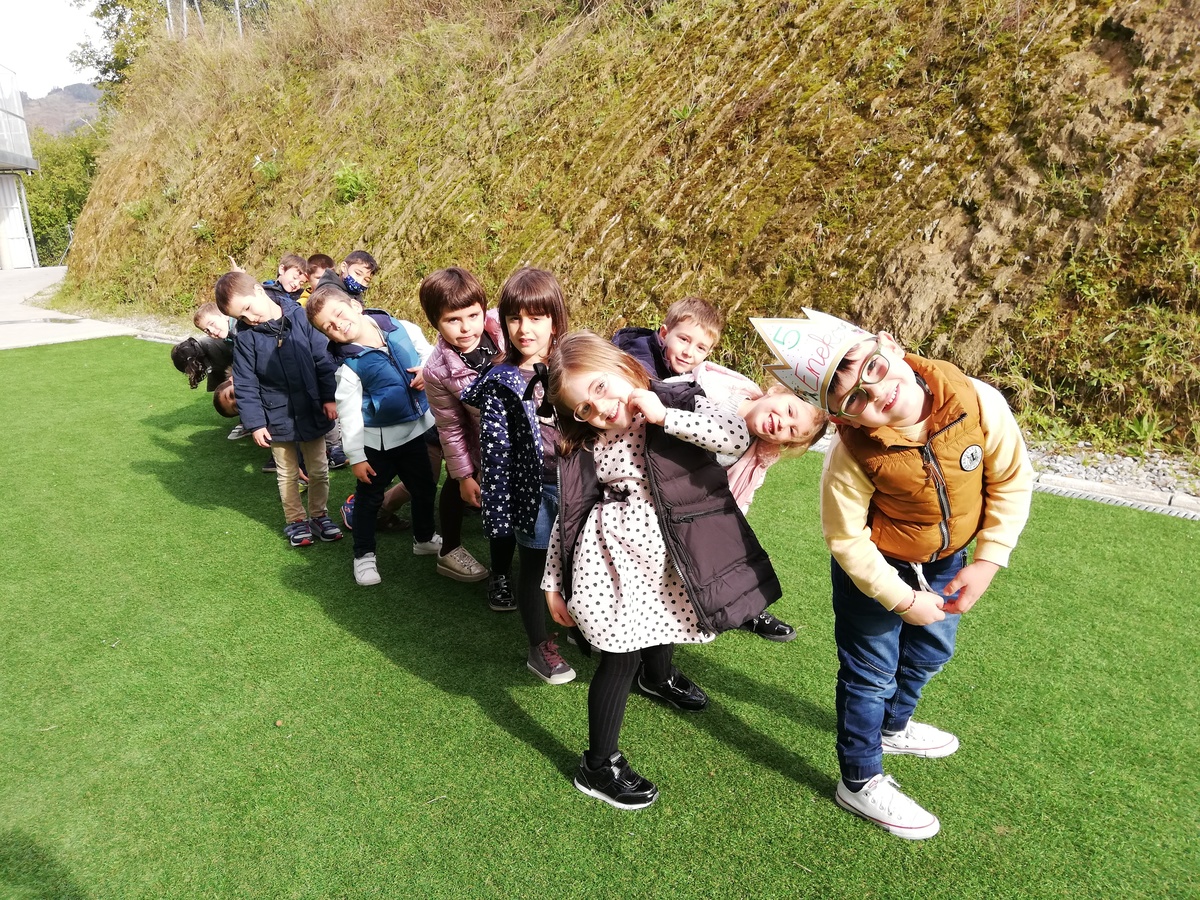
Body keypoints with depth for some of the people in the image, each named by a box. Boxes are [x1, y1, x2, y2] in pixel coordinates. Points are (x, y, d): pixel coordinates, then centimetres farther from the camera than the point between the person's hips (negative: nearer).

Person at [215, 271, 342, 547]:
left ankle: (319, 514, 33)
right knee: (287, 474, 13)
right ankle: (296, 520, 30)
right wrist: (254, 422, -9)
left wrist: (329, 397, -5)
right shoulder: (246, 337, -8)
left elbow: (323, 360, -3)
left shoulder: (301, 318, -9)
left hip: (312, 413, 1)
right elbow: (245, 385, -5)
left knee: (319, 470, 14)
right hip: (278, 418, 0)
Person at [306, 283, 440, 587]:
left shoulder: (403, 330, -9)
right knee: (369, 496, 11)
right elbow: (349, 413, -15)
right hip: (378, 439, -4)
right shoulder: (349, 366, -19)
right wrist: (356, 456, -12)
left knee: (425, 488, 20)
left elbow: (430, 353, 6)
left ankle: (425, 538, 45)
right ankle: (364, 555, 30)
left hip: (415, 428, 4)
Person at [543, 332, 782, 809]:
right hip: (613, 554, -3)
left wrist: (665, 417, -26)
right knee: (621, 656, -1)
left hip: (665, 551, 3)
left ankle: (658, 675, 65)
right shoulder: (585, 447, -9)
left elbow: (738, 437, -25)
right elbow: (567, 516, -2)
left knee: (663, 623, 29)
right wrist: (554, 581, 0)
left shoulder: (680, 402, -11)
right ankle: (599, 765, 18)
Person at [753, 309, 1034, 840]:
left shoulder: (978, 403, -27)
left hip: (945, 561, 6)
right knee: (872, 674, 7)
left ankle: (892, 726, 57)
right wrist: (902, 600, -17)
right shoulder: (852, 456, -34)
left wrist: (987, 561, -14)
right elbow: (845, 539, -20)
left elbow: (1012, 479, -12)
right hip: (875, 569, -5)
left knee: (930, 654, 27)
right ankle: (861, 783, 32)